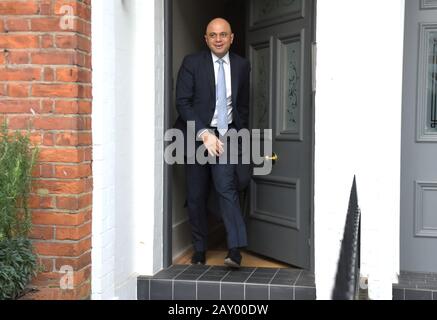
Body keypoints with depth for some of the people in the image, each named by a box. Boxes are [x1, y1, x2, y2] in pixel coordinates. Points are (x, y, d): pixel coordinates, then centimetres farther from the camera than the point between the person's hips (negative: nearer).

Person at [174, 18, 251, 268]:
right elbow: (182, 102, -9)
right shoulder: (192, 63, -3)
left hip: (226, 135, 0)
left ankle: (235, 250, -21)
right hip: (196, 135, 0)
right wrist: (204, 134, -18)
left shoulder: (242, 65, 6)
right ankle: (200, 250, 18)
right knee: (196, 196, 5)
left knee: (227, 188, -18)